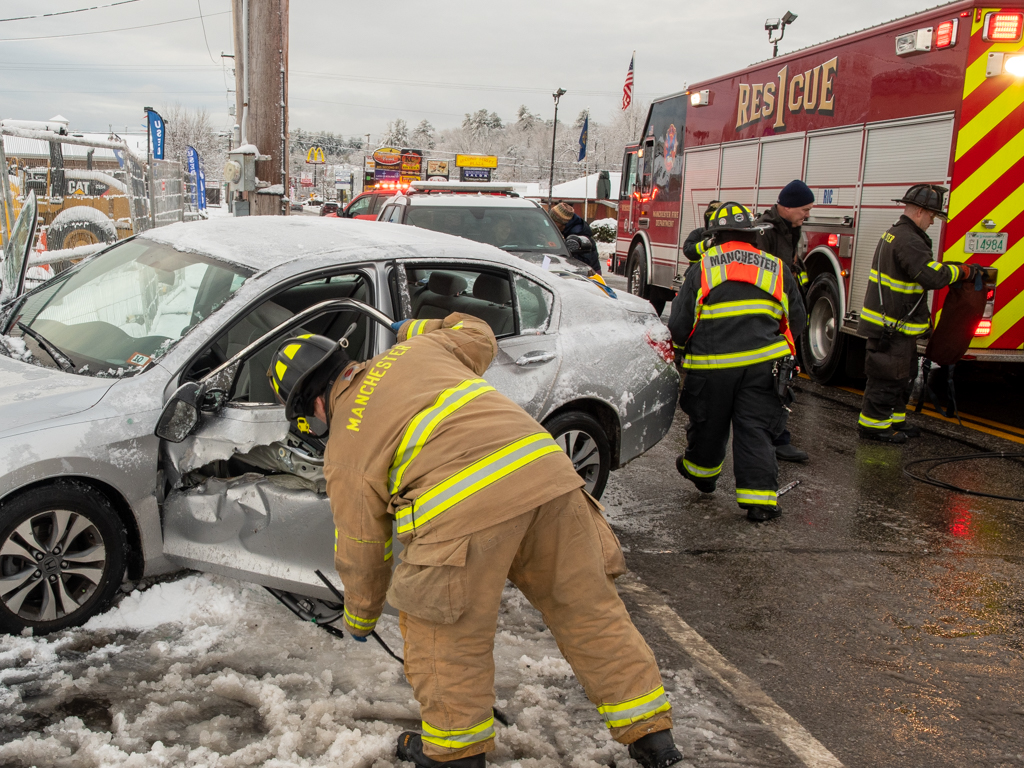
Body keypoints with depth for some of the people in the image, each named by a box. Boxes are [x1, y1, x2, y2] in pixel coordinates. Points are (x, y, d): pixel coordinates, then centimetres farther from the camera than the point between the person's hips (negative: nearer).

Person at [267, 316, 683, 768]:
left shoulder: (345, 448, 14)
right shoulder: (415, 352, 24)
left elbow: (361, 550, 19)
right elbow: (478, 338, 41)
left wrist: (360, 618, 36)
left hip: (466, 508, -6)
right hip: (547, 470, 6)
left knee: (444, 634, 17)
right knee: (588, 609, 18)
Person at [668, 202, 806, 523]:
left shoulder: (701, 268, -1)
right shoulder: (777, 269, 7)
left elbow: (679, 324, -2)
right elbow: (797, 321, 14)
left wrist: (682, 349, 18)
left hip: (711, 365, -1)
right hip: (762, 364, 1)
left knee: (708, 424, 17)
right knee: (755, 429, 3)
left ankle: (700, 471, 40)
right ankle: (759, 498, -1)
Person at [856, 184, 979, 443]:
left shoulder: (895, 234, 15)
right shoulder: (908, 240, -21)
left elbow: (924, 269, 22)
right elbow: (933, 276, -28)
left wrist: (951, 268, 10)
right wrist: (963, 271, -13)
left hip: (896, 325, 11)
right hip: (892, 326, -11)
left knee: (904, 375, 19)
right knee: (888, 376, -2)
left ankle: (894, 419, 28)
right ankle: (873, 423, 5)